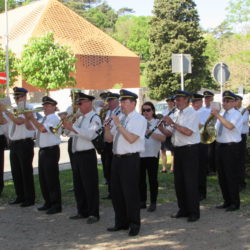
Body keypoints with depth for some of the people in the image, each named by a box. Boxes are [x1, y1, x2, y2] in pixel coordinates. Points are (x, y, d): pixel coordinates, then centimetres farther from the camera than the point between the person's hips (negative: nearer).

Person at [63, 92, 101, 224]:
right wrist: (66, 124, 1)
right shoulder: (80, 118, 16)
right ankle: (82, 212, 26)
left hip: (87, 155, -8)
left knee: (90, 186, -4)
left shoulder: (94, 118, -8)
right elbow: (71, 133, 17)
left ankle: (93, 214, 5)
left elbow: (89, 134, -24)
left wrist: (72, 127, -24)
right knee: (78, 185, 14)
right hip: (76, 155, 8)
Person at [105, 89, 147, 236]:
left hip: (130, 159, -7)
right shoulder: (120, 118, 13)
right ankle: (121, 223, 26)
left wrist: (118, 125, -18)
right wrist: (107, 127, -3)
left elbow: (131, 138, -22)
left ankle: (134, 225, 12)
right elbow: (109, 139, 15)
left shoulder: (139, 119, -8)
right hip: (117, 158, 8)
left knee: (130, 193, -1)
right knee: (116, 193, 13)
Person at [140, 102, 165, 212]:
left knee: (152, 179, 1)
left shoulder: (157, 122, 0)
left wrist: (151, 132, -25)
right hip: (139, 154, 4)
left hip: (152, 154, -4)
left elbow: (163, 138, -14)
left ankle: (153, 203, 9)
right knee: (141, 179, 9)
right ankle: (142, 201, 19)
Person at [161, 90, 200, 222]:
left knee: (190, 182, -3)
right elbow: (169, 132, 13)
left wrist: (172, 123, -22)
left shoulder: (192, 114, -10)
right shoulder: (177, 114, 14)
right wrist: (160, 127, -6)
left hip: (190, 150, -8)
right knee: (179, 181, 12)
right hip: (178, 150, 8)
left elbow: (188, 132, -23)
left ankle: (194, 212, 6)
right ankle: (183, 209, 24)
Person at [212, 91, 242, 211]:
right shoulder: (222, 115, 15)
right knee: (222, 176, 12)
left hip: (231, 147, -8)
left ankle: (235, 203, 8)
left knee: (231, 176, -3)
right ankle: (227, 201, 24)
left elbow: (230, 126, -27)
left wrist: (218, 116, -26)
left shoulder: (236, 114, -7)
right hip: (220, 146, 8)